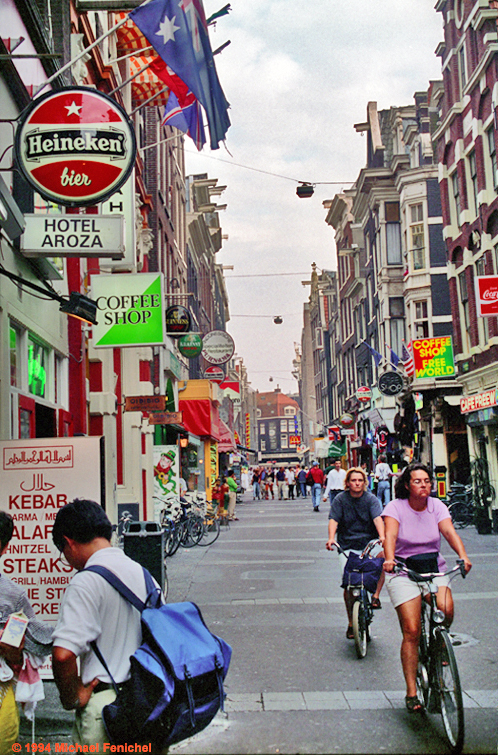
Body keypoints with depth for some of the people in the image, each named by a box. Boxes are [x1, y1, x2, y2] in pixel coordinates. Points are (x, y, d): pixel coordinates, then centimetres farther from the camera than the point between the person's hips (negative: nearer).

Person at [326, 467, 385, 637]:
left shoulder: (371, 499, 0)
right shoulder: (340, 499, 1)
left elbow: (377, 518, -14)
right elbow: (333, 520, -9)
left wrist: (382, 536, -33)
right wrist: (331, 539, -27)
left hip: (369, 543, 0)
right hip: (347, 546, 0)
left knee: (383, 555, -32)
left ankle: (376, 595, -15)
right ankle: (351, 623, 10)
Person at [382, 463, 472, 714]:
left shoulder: (437, 506, 3)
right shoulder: (395, 507, -6)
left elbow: (450, 532, -12)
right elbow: (390, 535, -20)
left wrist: (463, 555, -31)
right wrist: (389, 559, -40)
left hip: (435, 571, 3)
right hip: (403, 573, -2)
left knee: (446, 609, -27)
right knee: (411, 632, -10)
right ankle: (411, 692, 2)